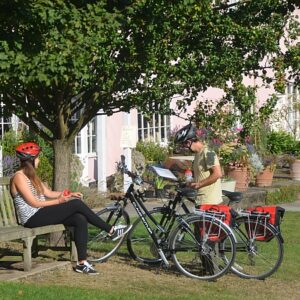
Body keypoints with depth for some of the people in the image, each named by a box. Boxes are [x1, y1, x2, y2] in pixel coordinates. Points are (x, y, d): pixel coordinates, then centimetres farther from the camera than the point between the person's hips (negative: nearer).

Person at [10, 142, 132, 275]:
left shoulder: (31, 175, 19)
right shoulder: (19, 177, -12)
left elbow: (48, 193, 16)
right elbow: (33, 202, -18)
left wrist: (69, 194, 3)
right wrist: (59, 201, -15)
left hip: (41, 214, 9)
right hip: (32, 218, -9)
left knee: (80, 219, -13)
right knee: (76, 204, -18)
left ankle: (82, 263, -14)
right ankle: (111, 230, -6)